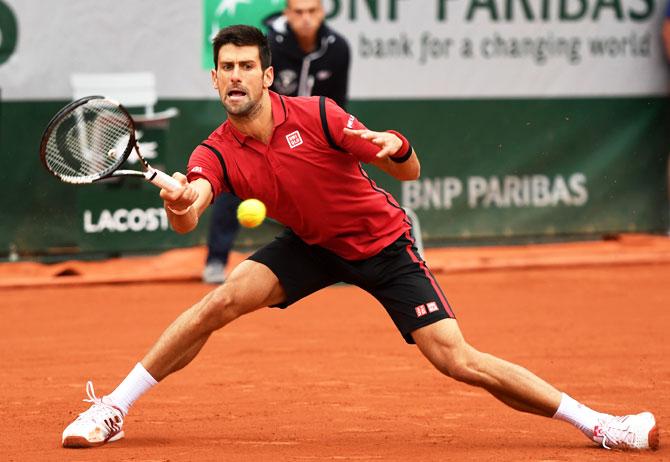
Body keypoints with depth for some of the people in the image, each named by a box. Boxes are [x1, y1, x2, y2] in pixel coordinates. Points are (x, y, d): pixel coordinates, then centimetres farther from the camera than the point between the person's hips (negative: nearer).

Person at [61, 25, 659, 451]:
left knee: (457, 359, -15)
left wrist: (396, 148, -39)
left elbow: (411, 172, -16)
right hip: (311, 246, 3)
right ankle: (112, 410, -7)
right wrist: (179, 205, -56)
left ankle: (595, 422, -8)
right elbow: (188, 217, -32)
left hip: (382, 243, -3)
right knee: (222, 301, -18)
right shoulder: (217, 153, -12)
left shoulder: (315, 115, -21)